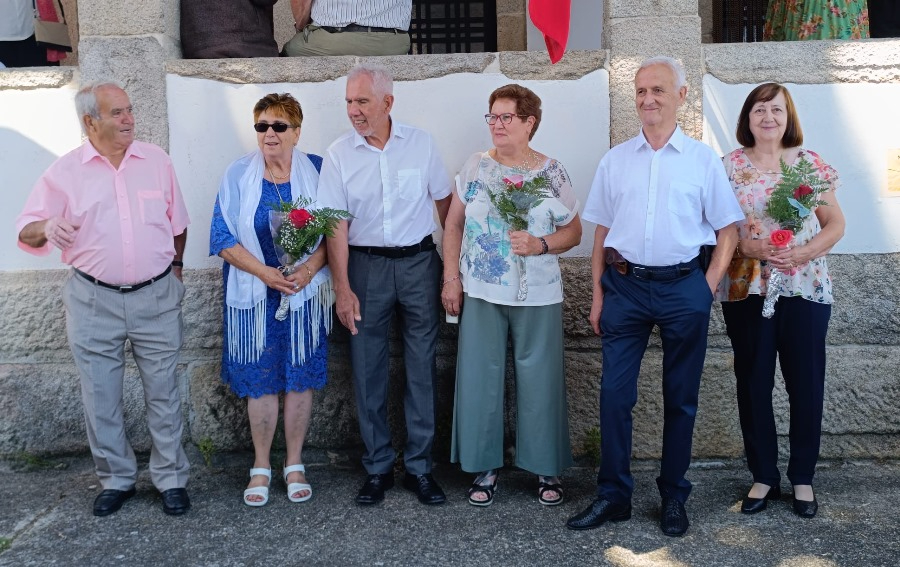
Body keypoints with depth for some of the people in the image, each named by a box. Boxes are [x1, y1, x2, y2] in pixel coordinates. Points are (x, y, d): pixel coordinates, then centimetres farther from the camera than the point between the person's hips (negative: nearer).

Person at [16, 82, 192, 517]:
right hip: (93, 301, 0)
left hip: (157, 297, 1)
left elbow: (177, 222, 13)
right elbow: (26, 230, -3)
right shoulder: (65, 171, -2)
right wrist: (48, 226, -24)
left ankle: (171, 478, 21)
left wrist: (176, 266, 14)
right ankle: (116, 479, 26)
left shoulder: (156, 161, 2)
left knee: (163, 393, 8)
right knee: (100, 398, 9)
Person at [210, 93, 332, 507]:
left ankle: (295, 465, 22)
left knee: (301, 378, 6)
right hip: (254, 296, 0)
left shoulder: (316, 171, 1)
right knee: (259, 380, 5)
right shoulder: (237, 175, 1)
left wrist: (309, 268, -16)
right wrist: (264, 272, -15)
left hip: (305, 293, 0)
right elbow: (222, 237, -2)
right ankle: (261, 468, 21)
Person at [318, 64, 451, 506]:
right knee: (367, 371, 5)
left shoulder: (420, 143, 1)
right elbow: (336, 224, -4)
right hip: (366, 265, 0)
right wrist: (342, 287, -11)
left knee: (421, 367, 4)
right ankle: (377, 467, 19)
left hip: (419, 261, 0)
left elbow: (445, 202, 8)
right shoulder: (338, 154, -1)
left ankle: (419, 466, 17)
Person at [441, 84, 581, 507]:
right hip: (481, 294, 2)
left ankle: (546, 469, 21)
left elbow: (573, 232, 4)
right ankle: (485, 466, 21)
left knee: (540, 381, 5)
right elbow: (454, 224, 8)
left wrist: (541, 245, -15)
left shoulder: (551, 173, -1)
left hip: (538, 297, -2)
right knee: (479, 380, 6)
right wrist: (451, 278, 2)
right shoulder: (475, 167, 4)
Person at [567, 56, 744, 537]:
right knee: (615, 394, 1)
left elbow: (727, 231, 4)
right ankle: (613, 496, 15)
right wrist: (598, 294, 4)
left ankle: (674, 497, 24)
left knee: (680, 398, 9)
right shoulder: (615, 160, 7)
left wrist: (707, 289, -5)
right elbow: (601, 231, 9)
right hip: (624, 285, 1)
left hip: (683, 287, -1)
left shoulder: (702, 159, 2)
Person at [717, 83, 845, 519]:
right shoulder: (729, 166, 3)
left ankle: (802, 478, 21)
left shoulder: (811, 163, 4)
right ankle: (763, 476, 20)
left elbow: (835, 224, 5)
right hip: (746, 290, 0)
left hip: (805, 289, 0)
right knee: (753, 383, 6)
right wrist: (746, 245, -17)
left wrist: (802, 254, -12)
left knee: (806, 384, 4)